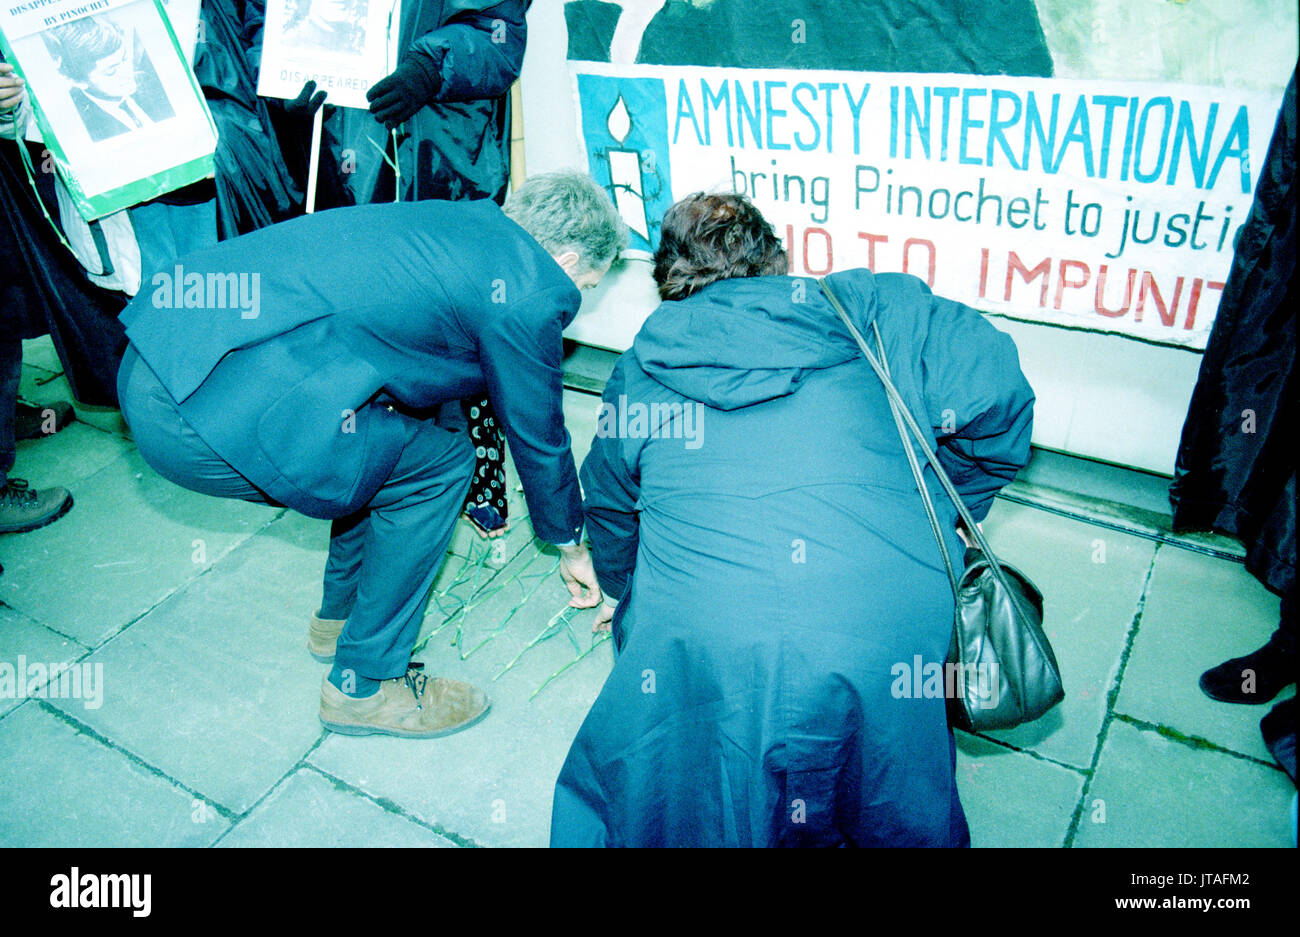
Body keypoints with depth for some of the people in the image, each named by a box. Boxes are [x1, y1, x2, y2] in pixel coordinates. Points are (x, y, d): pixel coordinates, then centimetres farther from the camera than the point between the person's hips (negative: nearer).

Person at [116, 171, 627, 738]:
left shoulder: (463, 221, 20)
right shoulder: (527, 293, -6)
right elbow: (539, 436, 7)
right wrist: (571, 546, 25)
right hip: (219, 410, -10)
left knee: (393, 443, 20)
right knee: (436, 462, 2)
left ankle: (340, 617, 37)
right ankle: (364, 686, 16)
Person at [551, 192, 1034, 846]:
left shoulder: (641, 369, 17)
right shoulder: (871, 308, 11)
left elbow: (610, 506, 30)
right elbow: (997, 395, 1)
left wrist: (622, 592, 50)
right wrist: (940, 521, 18)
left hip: (702, 646, 0)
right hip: (892, 642, 1)